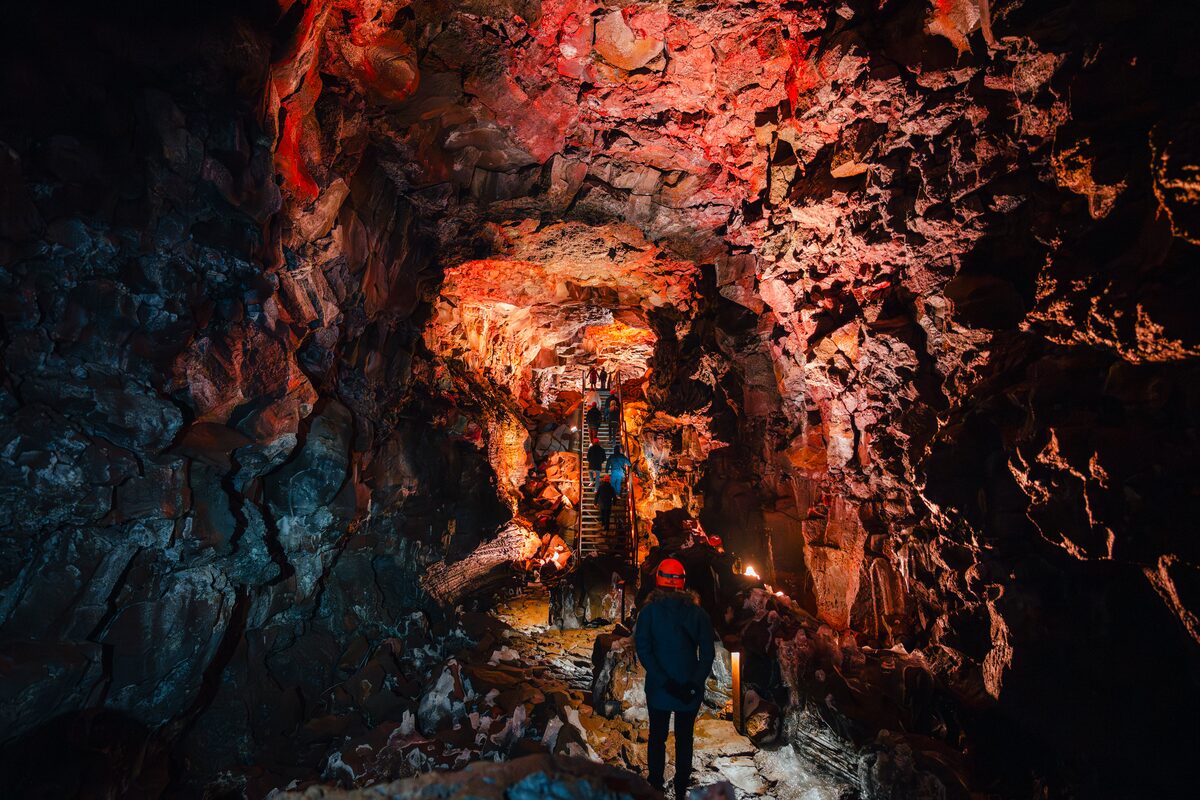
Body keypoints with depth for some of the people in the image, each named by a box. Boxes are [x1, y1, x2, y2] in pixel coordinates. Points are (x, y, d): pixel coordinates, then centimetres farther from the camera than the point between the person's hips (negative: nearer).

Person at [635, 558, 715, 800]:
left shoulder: (649, 611, -11)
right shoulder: (697, 612, -8)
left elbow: (643, 649, -15)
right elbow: (707, 653, -10)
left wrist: (664, 681, -15)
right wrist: (695, 683, -11)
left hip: (658, 689, -1)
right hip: (690, 691, 1)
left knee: (657, 738, 19)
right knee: (684, 740, 19)